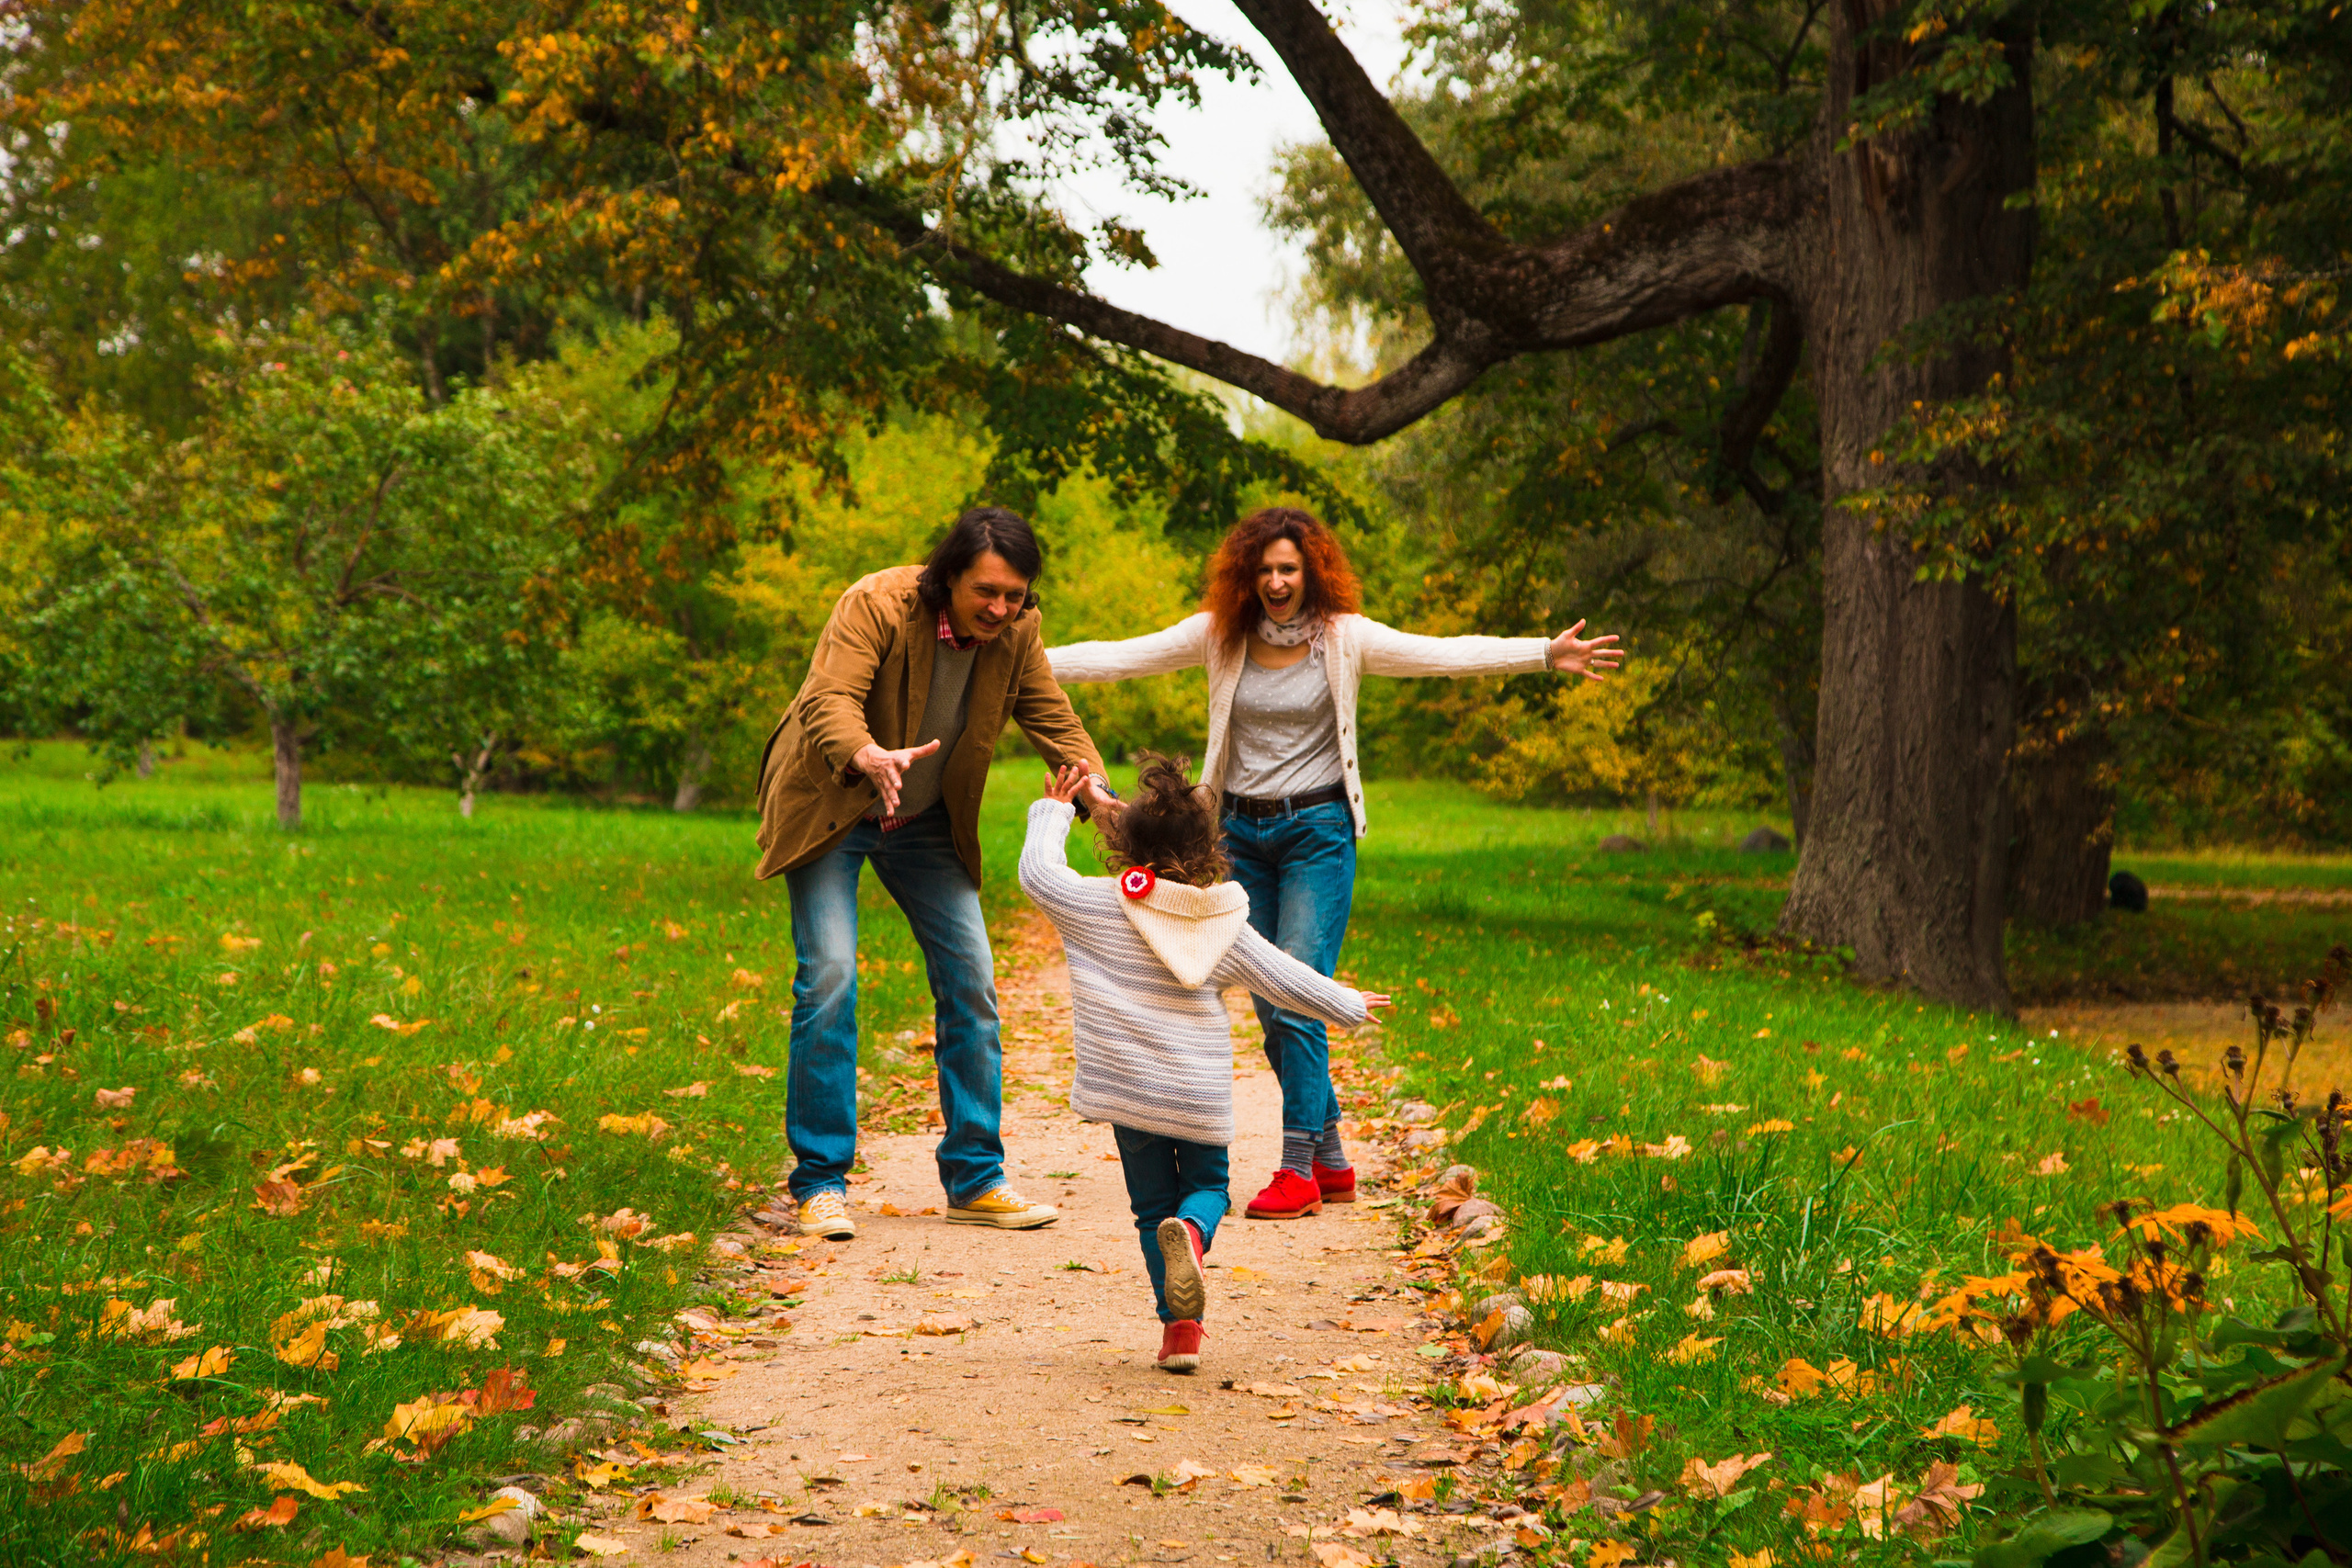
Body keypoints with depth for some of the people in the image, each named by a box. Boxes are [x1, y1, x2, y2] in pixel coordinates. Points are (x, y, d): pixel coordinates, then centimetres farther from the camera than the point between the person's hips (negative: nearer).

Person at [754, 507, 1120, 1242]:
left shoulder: (1016, 632, -10)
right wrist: (872, 758, -56)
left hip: (927, 822, 5)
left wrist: (1091, 781, -26)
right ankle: (820, 1182, -6)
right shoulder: (877, 605, -26)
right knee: (829, 977, -16)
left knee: (971, 982, 0)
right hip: (831, 807, -5)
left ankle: (975, 1179, 10)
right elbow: (828, 702, -35)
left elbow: (1052, 718, -5)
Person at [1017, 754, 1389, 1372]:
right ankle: (1190, 1230, -18)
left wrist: (1053, 812, 21)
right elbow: (1284, 979, 6)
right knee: (1206, 1184, 18)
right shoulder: (1224, 923, -2)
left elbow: (1037, 871, 5)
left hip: (1128, 1088, -1)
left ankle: (1178, 1324, 2)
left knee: (1153, 1203, 11)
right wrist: (1347, 1005, 22)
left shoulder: (1094, 904, -8)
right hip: (1201, 1093, 1)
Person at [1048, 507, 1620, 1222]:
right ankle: (1333, 1162, 19)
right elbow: (1121, 657, 0)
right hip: (1242, 833, 4)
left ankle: (1299, 1171, -8)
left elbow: (1445, 654, -13)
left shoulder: (1345, 638, -5)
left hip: (1317, 832, -4)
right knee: (1268, 1007, 7)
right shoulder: (1219, 634, 1)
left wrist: (1545, 654, -22)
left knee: (1298, 996, -13)